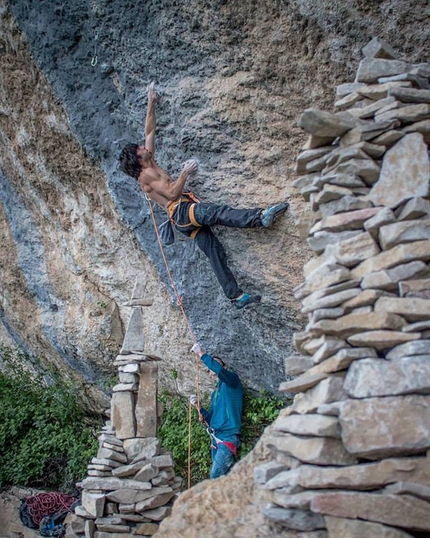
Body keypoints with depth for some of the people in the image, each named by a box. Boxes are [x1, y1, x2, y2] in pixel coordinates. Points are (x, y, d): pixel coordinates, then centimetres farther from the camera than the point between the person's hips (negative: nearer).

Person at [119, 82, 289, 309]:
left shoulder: (150, 164, 21)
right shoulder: (146, 175, -5)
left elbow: (149, 131, 25)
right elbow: (173, 193, -16)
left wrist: (151, 103, 24)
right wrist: (185, 173, -14)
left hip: (184, 220, 9)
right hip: (181, 211, -9)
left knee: (215, 252, -1)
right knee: (218, 212, -31)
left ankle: (236, 296, -5)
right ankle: (261, 216, -52)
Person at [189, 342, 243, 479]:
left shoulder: (232, 380, 2)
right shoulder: (215, 392, 23)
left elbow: (218, 368, -21)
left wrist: (200, 353, -12)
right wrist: (197, 406, 7)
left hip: (228, 437, -8)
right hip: (216, 438, 8)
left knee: (215, 477, -16)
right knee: (222, 477, 4)